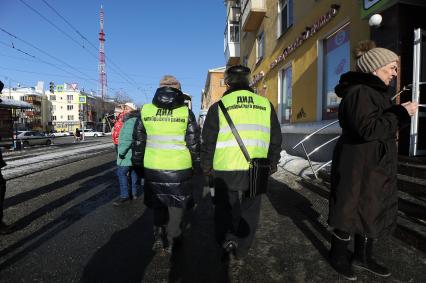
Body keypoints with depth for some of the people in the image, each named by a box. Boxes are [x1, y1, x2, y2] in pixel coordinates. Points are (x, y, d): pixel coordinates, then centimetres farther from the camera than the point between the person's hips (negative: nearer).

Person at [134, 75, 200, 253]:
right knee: (176, 204, 14)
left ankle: (159, 234, 14)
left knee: (158, 203, 21)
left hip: (153, 167, 2)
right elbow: (194, 142, -3)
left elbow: (139, 140, 7)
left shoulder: (146, 110, 1)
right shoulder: (185, 112, -5)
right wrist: (196, 164, 9)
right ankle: (172, 240, 23)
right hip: (180, 167, -1)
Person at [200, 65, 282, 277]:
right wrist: (272, 163, 22)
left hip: (225, 171, -2)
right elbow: (276, 139, 11)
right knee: (248, 214, 16)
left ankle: (228, 243, 1)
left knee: (224, 210, 18)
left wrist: (206, 167, 11)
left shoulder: (219, 106, -1)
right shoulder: (265, 104, 7)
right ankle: (239, 255, 25)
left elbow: (208, 141, -1)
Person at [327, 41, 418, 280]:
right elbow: (367, 129, -27)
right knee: (351, 212, 4)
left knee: (372, 211, 18)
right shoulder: (359, 92, -18)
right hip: (357, 166, -10)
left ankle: (363, 256, 36)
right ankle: (339, 256, 25)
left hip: (375, 166, 10)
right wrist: (401, 114, -19)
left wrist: (400, 112, 7)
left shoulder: (375, 91, 16)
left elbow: (383, 123, 22)